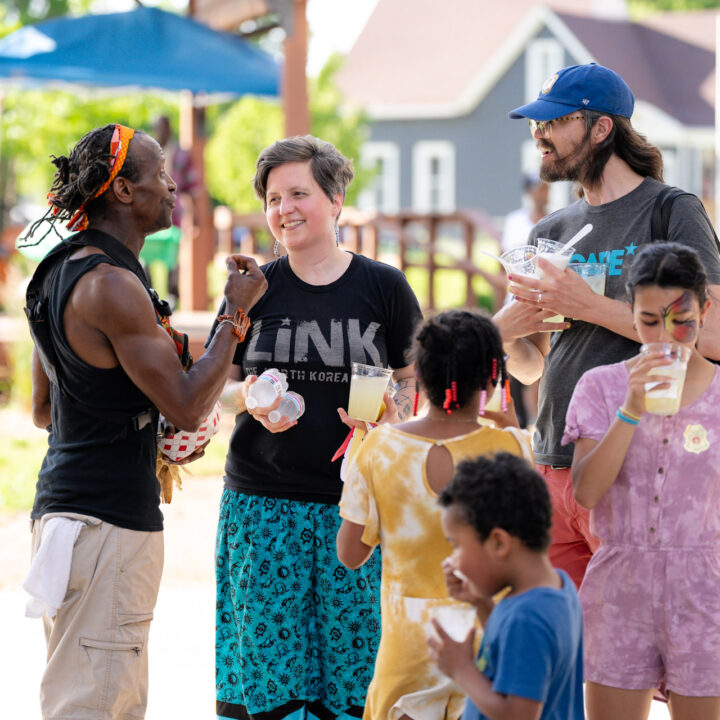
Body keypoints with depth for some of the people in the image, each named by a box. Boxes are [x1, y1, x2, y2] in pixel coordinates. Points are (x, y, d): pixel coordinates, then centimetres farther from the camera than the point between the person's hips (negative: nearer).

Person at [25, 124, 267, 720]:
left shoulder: (65, 271, 14)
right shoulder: (112, 285, -18)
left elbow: (43, 410, 22)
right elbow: (188, 407, -18)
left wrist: (146, 434, 18)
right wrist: (236, 313, -8)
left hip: (69, 507, 11)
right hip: (106, 518, -11)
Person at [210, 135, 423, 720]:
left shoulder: (383, 287, 3)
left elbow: (414, 382, 8)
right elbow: (216, 388, 11)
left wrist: (390, 408, -13)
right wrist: (247, 398, -10)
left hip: (356, 501, -1)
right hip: (263, 500, 1)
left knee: (353, 654, -1)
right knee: (265, 650, 0)